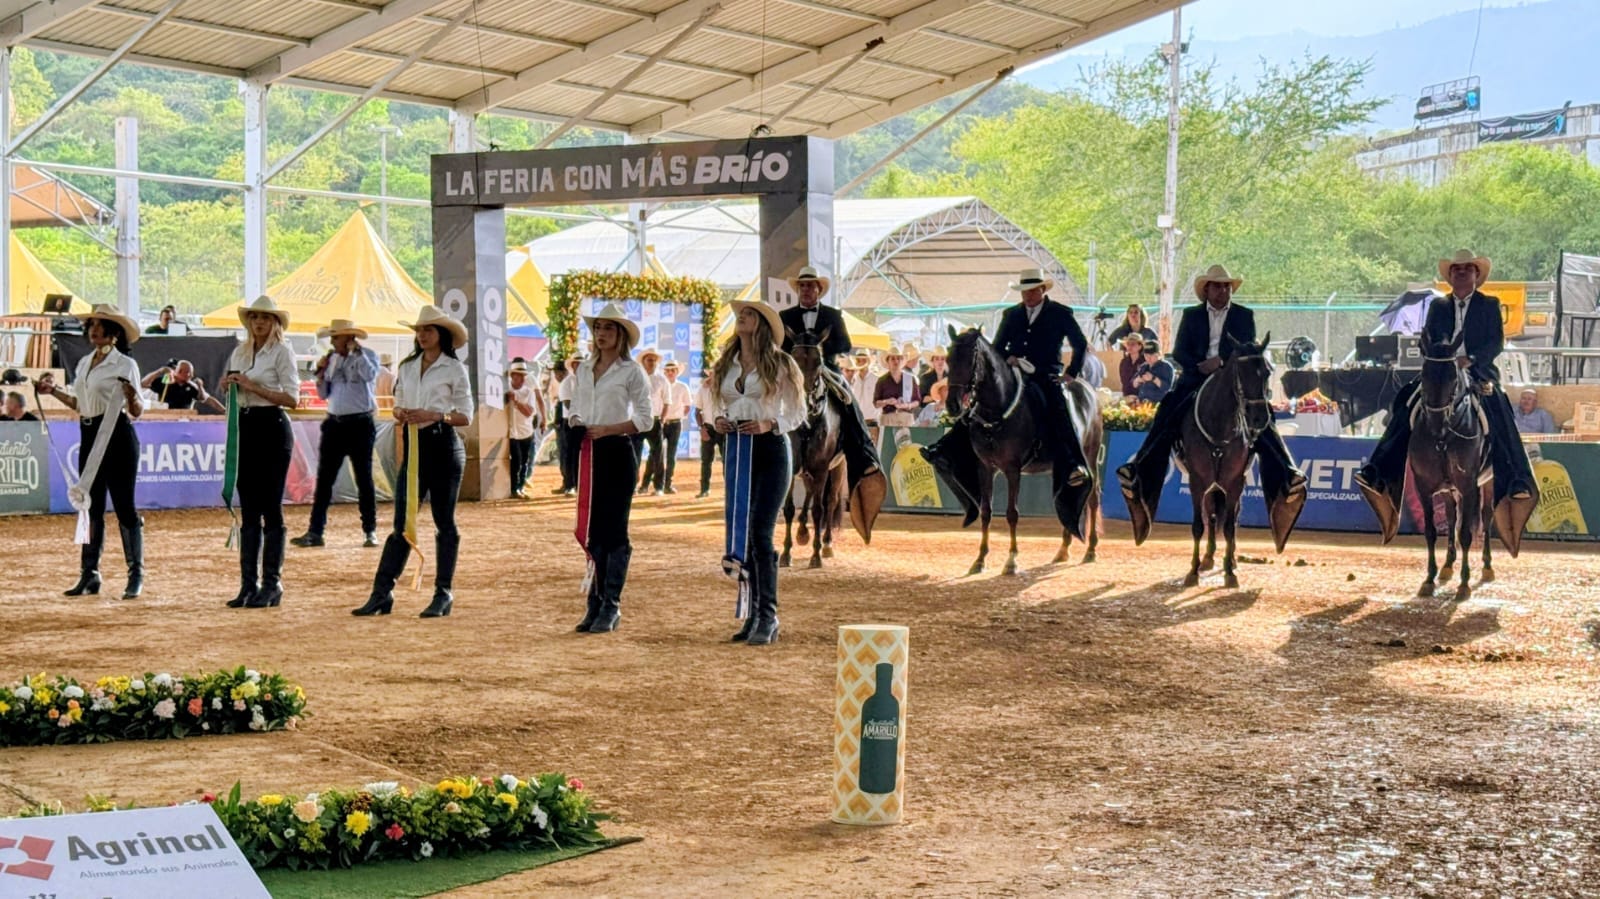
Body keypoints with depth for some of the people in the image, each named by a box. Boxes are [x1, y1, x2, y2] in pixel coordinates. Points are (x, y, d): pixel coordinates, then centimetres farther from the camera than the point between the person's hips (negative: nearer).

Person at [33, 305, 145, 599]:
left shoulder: (125, 364, -8)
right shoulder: (84, 363, 13)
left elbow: (137, 411, -9)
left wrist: (131, 395, -29)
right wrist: (53, 390, 16)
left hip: (117, 436, -7)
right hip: (90, 437, 7)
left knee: (123, 505, -4)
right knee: (91, 506, 10)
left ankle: (136, 575, 3)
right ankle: (89, 574, 16)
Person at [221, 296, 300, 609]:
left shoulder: (282, 351, -4)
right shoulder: (240, 352, 14)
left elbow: (292, 398, -12)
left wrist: (254, 387, -16)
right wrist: (228, 385, 2)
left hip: (272, 428, -6)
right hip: (245, 428, 6)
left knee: (270, 508, -3)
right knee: (248, 510, 7)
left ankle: (272, 584, 2)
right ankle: (249, 584, 11)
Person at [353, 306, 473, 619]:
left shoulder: (454, 369, -1)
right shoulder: (407, 367, 15)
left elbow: (465, 416, -3)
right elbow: (398, 406, 19)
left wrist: (433, 415, -17)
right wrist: (401, 415, -4)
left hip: (443, 446, -5)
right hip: (414, 444, 5)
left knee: (444, 523, 2)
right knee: (402, 523, 3)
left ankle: (443, 594, 8)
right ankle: (382, 593, 1)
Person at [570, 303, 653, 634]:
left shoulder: (632, 371, -4)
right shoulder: (584, 369, 14)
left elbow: (646, 418, -7)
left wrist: (607, 429, -16)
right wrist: (576, 426, -3)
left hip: (618, 452, -6)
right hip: (590, 454, 6)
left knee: (614, 530, -4)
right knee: (592, 530, 7)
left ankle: (611, 607, -2)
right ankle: (596, 604, 12)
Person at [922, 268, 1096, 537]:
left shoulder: (1061, 314, 4)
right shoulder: (1011, 315, 15)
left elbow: (1081, 345, 5)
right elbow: (997, 347, 18)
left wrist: (1071, 374, -4)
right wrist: (1008, 358, -3)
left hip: (1046, 378, -4)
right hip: (1013, 377, 4)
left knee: (1058, 412, -29)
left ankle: (1076, 467, -38)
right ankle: (946, 451, -6)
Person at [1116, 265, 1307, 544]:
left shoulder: (1244, 315, 10)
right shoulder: (1191, 315, 13)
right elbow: (1178, 352, 7)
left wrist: (1222, 361, -19)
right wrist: (1200, 366, -13)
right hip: (1195, 379, 1)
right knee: (1167, 413, -20)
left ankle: (1286, 475, -21)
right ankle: (1139, 470, -21)